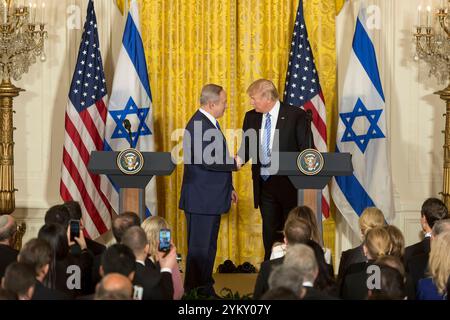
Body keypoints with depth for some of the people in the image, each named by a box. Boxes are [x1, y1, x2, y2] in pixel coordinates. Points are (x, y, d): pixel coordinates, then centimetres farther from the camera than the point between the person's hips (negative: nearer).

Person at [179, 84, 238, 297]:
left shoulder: (208, 123, 15)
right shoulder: (198, 125, -18)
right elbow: (206, 160, -26)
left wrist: (228, 188, 23)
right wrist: (234, 162, -14)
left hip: (211, 198, 11)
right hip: (201, 199, -11)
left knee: (208, 247, 16)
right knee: (199, 248, -5)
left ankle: (206, 291, 23)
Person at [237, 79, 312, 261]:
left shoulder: (295, 115, -8)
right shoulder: (251, 117, 7)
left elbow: (307, 150, -9)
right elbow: (246, 147, 12)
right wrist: (239, 159, -11)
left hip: (289, 184, -5)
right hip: (265, 184, 5)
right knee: (270, 232, 9)